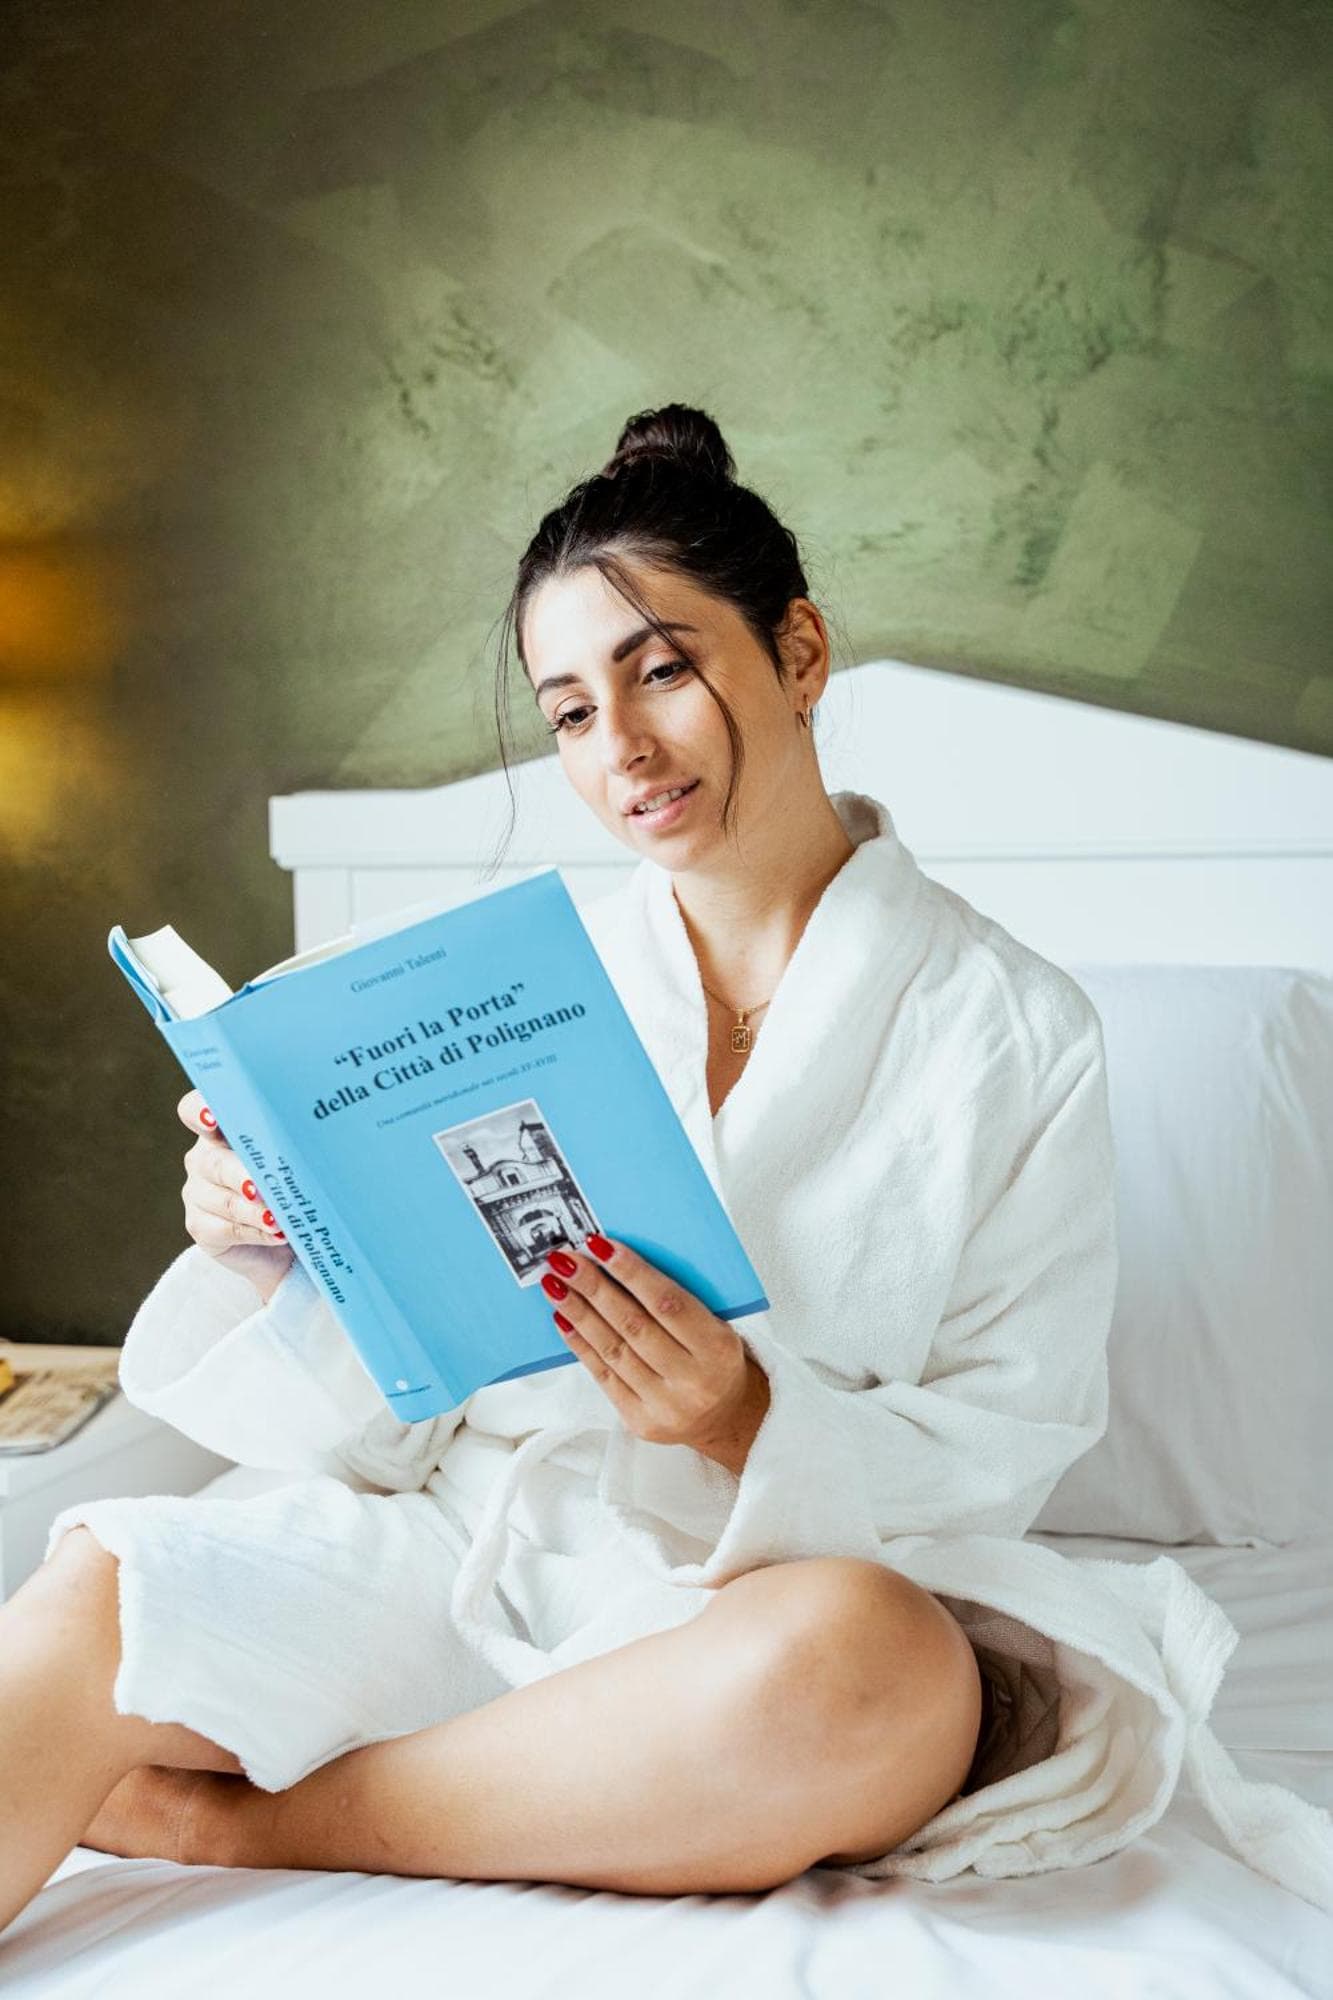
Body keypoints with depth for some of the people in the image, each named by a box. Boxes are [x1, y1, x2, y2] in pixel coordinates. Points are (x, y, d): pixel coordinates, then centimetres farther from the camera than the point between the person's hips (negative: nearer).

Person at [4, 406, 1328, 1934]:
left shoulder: (1013, 1030, 0)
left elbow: (1005, 1446, -3)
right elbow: (389, 1414, 9)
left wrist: (750, 1421, -21)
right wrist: (279, 1257, -12)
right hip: (470, 1537, 3)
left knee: (862, 1661, -37)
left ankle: (223, 1820, -18)